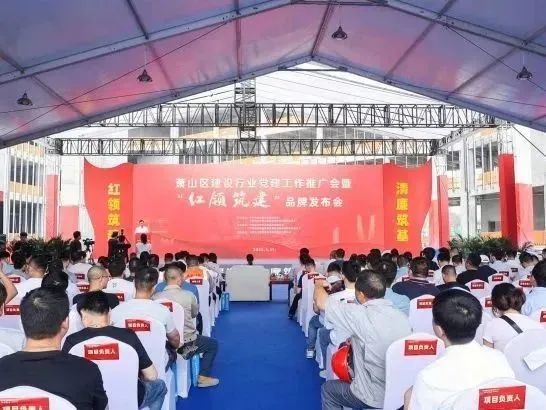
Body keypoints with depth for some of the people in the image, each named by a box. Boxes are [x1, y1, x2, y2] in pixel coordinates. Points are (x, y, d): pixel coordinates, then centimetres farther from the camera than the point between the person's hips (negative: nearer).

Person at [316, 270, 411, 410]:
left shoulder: (361, 315, -25)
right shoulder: (403, 318, -6)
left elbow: (320, 302, -15)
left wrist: (319, 285, 5)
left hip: (374, 398, -6)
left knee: (327, 389, 21)